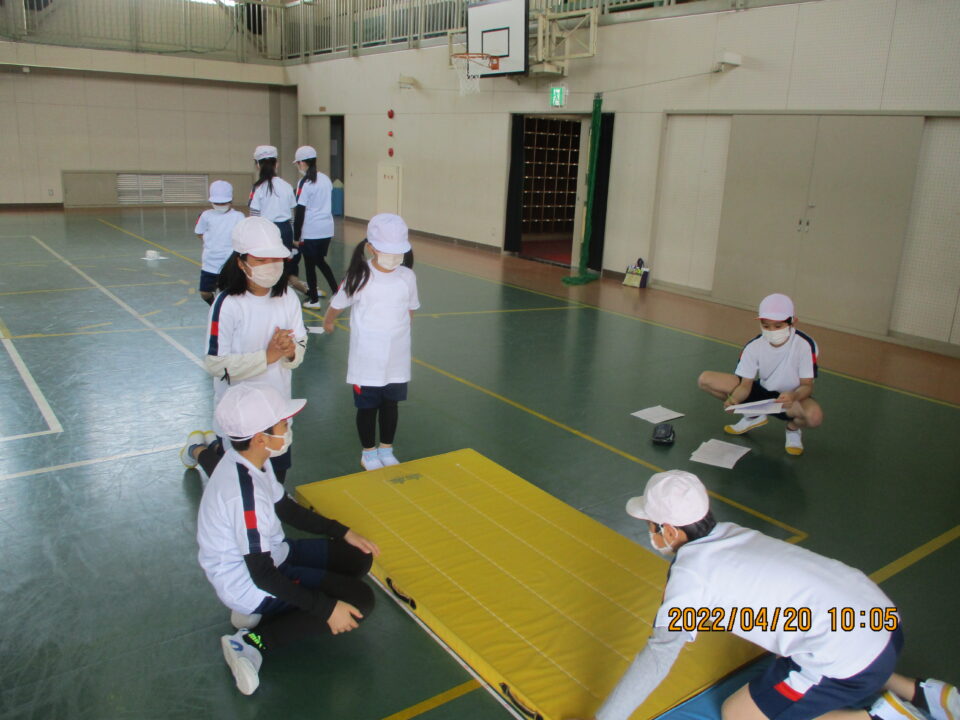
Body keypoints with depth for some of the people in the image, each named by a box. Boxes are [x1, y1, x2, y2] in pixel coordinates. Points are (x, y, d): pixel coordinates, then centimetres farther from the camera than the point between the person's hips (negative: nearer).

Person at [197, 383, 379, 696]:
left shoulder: (251, 460, -4)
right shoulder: (245, 493, -33)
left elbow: (286, 508, 10)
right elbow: (263, 575, -28)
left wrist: (344, 532, 6)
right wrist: (326, 608, -23)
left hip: (269, 555, 9)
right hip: (248, 584, -9)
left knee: (358, 559, 8)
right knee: (360, 600, -14)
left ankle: (261, 611, 7)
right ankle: (253, 643, -9)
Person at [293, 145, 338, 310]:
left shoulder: (304, 183, -12)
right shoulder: (325, 179, 8)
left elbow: (300, 212, -13)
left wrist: (296, 236, -8)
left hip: (310, 231, -6)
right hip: (327, 229, 6)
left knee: (310, 265, 6)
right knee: (320, 261, 21)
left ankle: (314, 299, 13)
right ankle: (336, 291, 16)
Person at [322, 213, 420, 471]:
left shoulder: (407, 276, -4)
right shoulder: (360, 276, -14)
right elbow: (337, 304, 3)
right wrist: (328, 322, 18)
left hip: (397, 358, 3)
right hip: (366, 360, -3)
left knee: (391, 403, 16)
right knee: (367, 406, 10)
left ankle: (386, 448, 34)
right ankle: (368, 452, 28)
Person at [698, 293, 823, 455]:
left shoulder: (805, 345, -23)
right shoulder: (754, 346, -14)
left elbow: (807, 385, -21)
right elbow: (746, 384, -13)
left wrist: (793, 396, -45)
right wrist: (733, 399, -36)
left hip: (791, 399, -3)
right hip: (762, 392, 3)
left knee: (814, 415, -42)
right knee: (705, 379, -14)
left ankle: (793, 428, 1)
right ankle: (753, 415, 8)